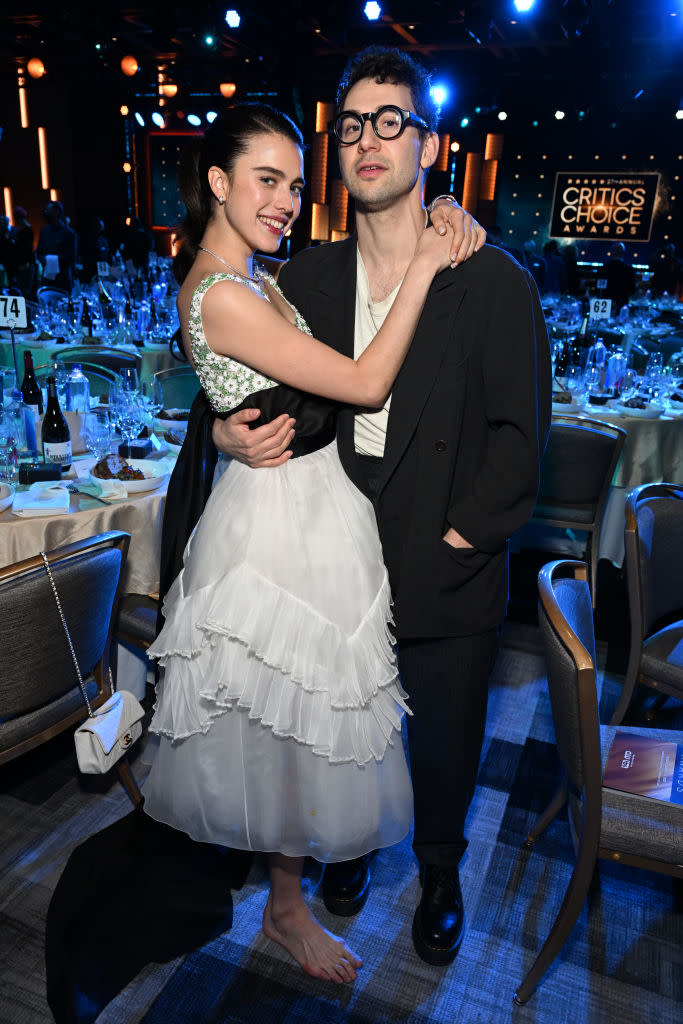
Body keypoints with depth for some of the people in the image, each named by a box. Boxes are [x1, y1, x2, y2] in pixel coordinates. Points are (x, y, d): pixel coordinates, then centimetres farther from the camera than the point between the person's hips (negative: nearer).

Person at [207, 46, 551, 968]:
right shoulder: (305, 277, 4)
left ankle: (440, 872, 47)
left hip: (447, 580, -2)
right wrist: (229, 429, -12)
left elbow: (520, 431, -8)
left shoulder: (495, 283, -7)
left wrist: (454, 544, -14)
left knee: (444, 747, 17)